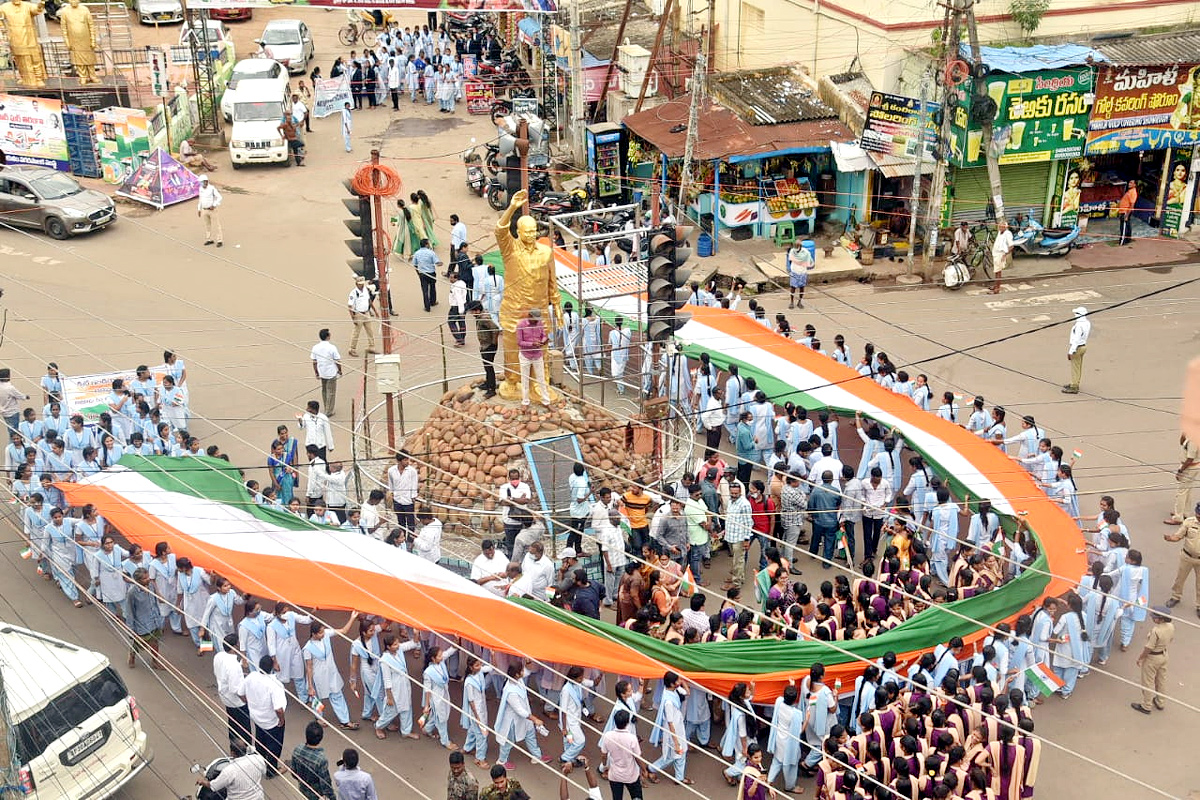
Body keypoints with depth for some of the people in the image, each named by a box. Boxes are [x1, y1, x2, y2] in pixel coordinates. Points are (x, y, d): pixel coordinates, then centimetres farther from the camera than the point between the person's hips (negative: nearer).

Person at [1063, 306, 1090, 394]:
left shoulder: (1079, 326, -28)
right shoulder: (1087, 323, 0)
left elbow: (1076, 340, -27)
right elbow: (1089, 334, 15)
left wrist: (1070, 352, -23)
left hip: (1077, 348, -9)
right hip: (1083, 346, 9)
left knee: (1075, 368, 1)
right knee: (1078, 367, 20)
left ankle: (1073, 388, 8)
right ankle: (1075, 384, 34)